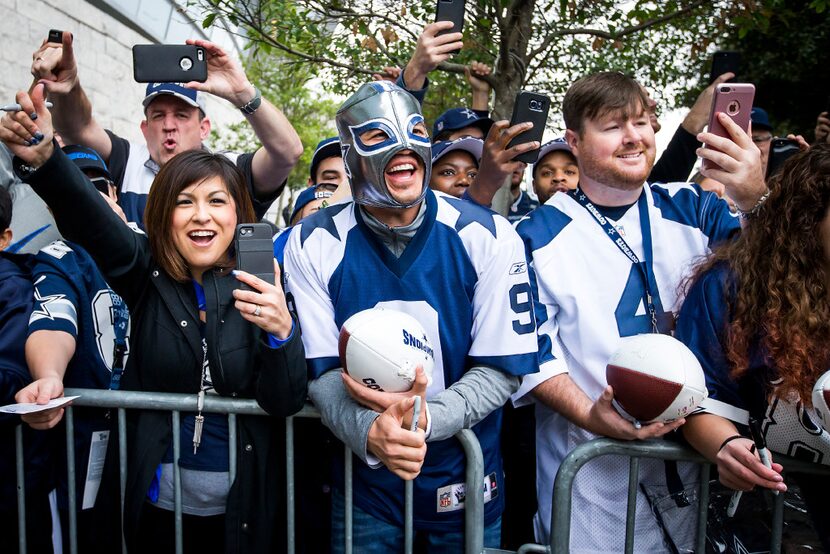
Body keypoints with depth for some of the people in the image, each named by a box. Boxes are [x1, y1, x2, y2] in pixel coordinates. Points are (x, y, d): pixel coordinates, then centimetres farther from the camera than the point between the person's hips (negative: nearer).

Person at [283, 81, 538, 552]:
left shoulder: (487, 237, -13)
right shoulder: (313, 244, -11)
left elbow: (503, 369, -11)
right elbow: (321, 369, -10)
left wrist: (426, 419, -27)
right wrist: (368, 432, -29)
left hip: (464, 478, 1)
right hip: (363, 479, 0)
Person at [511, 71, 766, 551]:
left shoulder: (694, 210, 2)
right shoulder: (538, 237, -7)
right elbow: (529, 345, -8)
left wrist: (756, 200, -30)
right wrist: (587, 414, -22)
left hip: (696, 449, 3)